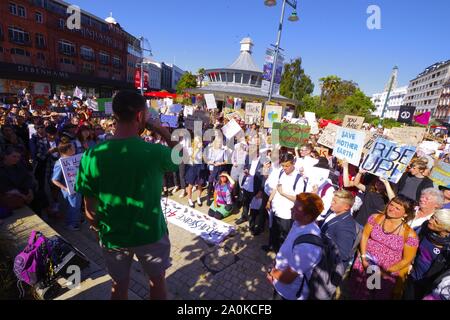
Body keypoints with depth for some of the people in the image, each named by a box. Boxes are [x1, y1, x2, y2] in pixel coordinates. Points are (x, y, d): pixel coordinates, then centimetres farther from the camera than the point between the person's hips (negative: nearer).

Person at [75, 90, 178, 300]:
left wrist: (99, 229, 11)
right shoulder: (155, 152, -23)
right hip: (150, 233, -2)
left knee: (119, 287, 27)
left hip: (113, 236, 3)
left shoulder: (92, 156, -16)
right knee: (157, 282, 24)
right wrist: (165, 134, -3)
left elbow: (89, 207, -6)